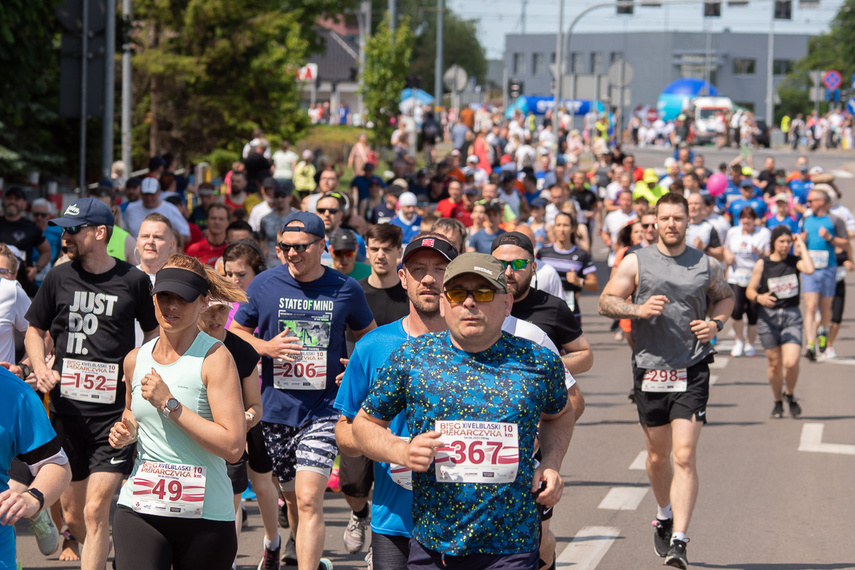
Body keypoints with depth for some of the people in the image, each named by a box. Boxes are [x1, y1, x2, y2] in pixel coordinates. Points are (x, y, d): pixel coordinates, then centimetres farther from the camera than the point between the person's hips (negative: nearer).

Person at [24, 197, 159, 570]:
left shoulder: (134, 281, 0)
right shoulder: (59, 278, 5)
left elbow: (154, 334, 14)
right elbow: (35, 330, 16)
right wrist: (41, 368, -2)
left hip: (115, 410, -3)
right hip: (66, 407, 3)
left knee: (95, 511, -13)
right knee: (72, 514, 10)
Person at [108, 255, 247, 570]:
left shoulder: (214, 358, -8)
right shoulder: (135, 360, 9)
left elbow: (233, 446, -17)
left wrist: (169, 403, -17)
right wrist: (125, 433, 7)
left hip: (204, 515, -3)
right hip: (139, 509, 3)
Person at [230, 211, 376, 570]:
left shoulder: (345, 290, 0)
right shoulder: (265, 285, 1)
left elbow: (369, 335, 17)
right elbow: (235, 332, 10)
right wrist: (266, 347, -9)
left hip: (323, 409, -3)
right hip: (276, 408, 3)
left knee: (309, 499, -16)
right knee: (292, 498, 15)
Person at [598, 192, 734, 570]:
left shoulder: (706, 266, 4)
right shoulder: (636, 262, 2)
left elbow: (726, 297, 21)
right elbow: (606, 302, 1)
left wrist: (716, 323, 1)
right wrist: (639, 309, -17)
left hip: (692, 372, -1)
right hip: (650, 369, 1)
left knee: (685, 456, -13)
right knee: (658, 455, 14)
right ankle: (664, 517, 42)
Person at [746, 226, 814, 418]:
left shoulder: (794, 261, 0)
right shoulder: (762, 264, -2)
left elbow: (809, 269, -21)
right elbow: (750, 290, 1)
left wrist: (801, 244, -11)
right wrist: (759, 298, -22)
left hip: (792, 317, 0)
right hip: (768, 316, 0)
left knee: (791, 362, -15)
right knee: (775, 364, 5)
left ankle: (790, 395, 13)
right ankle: (777, 402, 27)